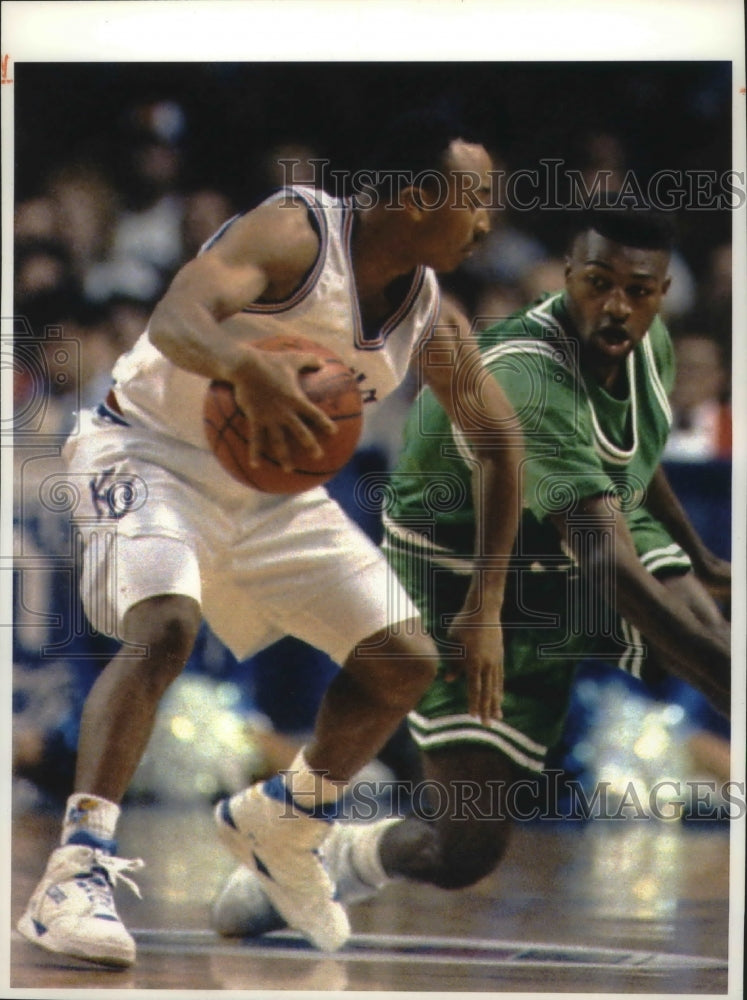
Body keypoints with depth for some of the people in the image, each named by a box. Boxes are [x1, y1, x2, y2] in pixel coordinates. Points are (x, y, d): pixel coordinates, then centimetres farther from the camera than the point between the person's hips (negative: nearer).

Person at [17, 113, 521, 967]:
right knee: (164, 626, -33)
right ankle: (74, 875, -34)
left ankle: (277, 828, 26)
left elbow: (497, 446, 5)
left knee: (405, 661, 3)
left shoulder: (427, 311, -7)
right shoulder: (296, 232, -27)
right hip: (154, 452, -7)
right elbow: (175, 317, -44)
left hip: (271, 486, 7)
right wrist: (245, 370, -66)